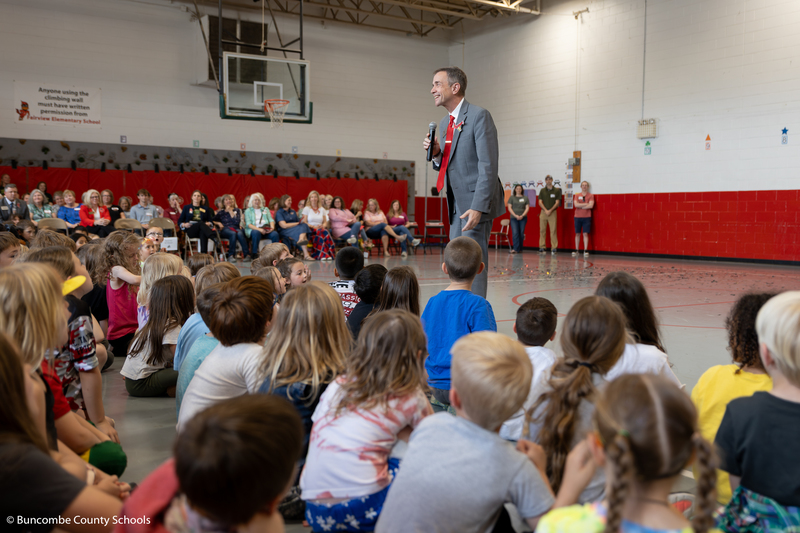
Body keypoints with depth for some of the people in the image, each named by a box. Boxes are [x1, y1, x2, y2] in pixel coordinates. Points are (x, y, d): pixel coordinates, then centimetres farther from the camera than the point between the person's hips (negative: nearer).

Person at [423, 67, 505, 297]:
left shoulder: (479, 116, -10)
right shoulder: (444, 123, 16)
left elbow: (489, 166, -17)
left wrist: (478, 207, -25)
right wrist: (437, 153, 1)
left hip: (476, 205, -9)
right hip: (457, 207, 9)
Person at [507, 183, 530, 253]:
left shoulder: (525, 198, 9)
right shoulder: (512, 197, 7)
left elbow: (527, 208, 4)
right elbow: (509, 208, 1)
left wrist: (522, 215, -10)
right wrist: (515, 215, -10)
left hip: (523, 218, 1)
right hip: (513, 218, -1)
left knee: (521, 233, 1)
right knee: (515, 233, -12)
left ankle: (520, 248, 10)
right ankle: (515, 249, -15)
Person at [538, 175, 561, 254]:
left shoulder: (556, 190, 4)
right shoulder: (542, 191, 10)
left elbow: (557, 202, -1)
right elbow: (540, 202, 4)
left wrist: (550, 210, -11)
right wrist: (545, 210, -10)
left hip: (553, 212, -2)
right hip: (543, 212, 2)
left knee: (553, 230, -6)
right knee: (542, 230, 1)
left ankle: (554, 248, -5)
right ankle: (542, 247, 4)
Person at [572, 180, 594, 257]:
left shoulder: (591, 196, 3)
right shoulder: (577, 195, 8)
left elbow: (591, 206, -11)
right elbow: (576, 205, -8)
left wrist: (580, 206, -9)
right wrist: (586, 204, -11)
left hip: (586, 217, -2)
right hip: (577, 217, 2)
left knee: (585, 234, -6)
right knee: (577, 234, 4)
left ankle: (586, 251, -5)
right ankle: (576, 250, 10)